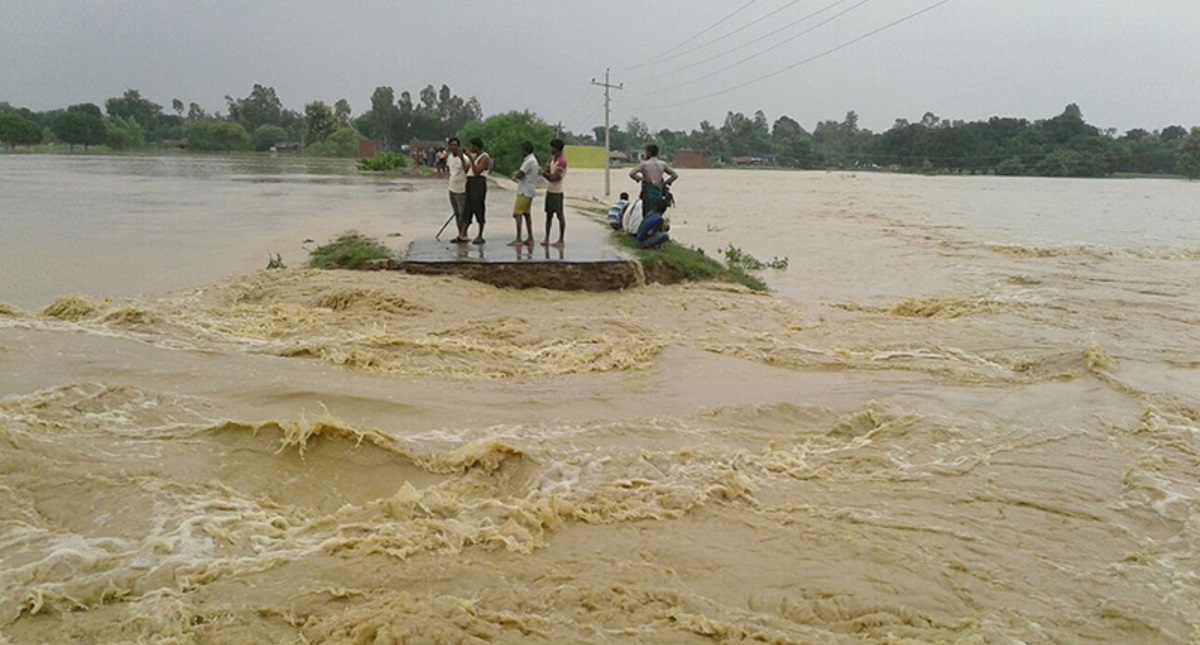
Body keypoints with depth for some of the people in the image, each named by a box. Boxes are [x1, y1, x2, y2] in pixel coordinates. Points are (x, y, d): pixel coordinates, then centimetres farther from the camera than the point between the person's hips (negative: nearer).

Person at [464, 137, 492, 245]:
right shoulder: (473, 156, 19)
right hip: (470, 183, 8)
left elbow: (477, 171, -19)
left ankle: (480, 236, -1)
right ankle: (463, 234, 12)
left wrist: (471, 158, -20)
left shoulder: (485, 158, -8)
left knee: (479, 209, -5)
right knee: (467, 209, 8)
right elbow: (466, 169, 16)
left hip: (479, 184, -8)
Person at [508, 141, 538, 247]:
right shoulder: (532, 160, 15)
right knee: (527, 214, 12)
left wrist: (514, 176, 0)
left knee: (517, 214, -9)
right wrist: (517, 176, 3)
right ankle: (530, 239, 14)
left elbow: (519, 175, -21)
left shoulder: (529, 161, -18)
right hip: (529, 191, 10)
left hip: (525, 192, -10)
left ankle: (518, 239, -11)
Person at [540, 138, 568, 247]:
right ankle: (547, 239, 13)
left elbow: (553, 178, -19)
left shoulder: (562, 161, -14)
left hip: (557, 192, -9)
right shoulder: (552, 159, 14)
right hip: (549, 190, 9)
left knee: (560, 215, -2)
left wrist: (544, 172, -6)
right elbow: (546, 172, 10)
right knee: (549, 215, 9)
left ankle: (561, 240, 2)